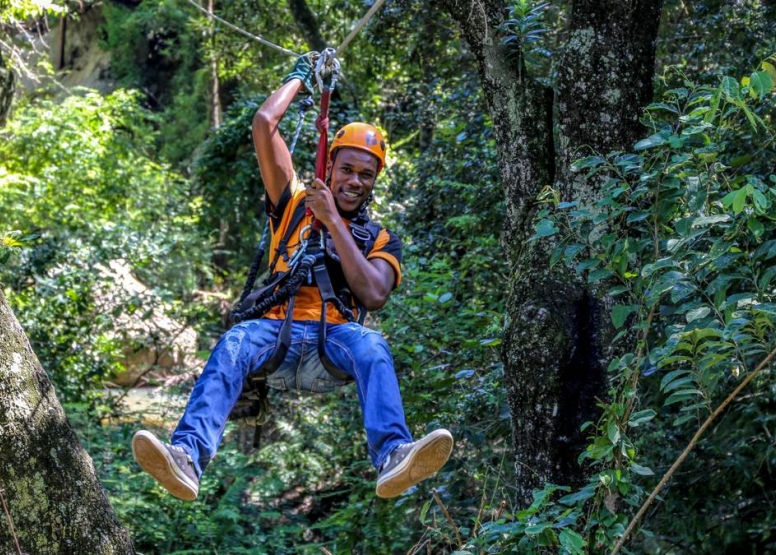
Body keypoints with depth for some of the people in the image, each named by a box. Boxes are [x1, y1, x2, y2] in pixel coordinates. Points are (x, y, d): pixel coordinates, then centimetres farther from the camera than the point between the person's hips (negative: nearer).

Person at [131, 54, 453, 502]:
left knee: (371, 344, -35)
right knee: (235, 342, -34)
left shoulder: (381, 241, 21)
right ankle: (189, 457, -57)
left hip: (333, 340, 0)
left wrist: (333, 221, 3)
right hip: (277, 332, 0)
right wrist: (300, 78, 32)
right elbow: (264, 125, 18)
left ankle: (393, 457, -58)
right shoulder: (294, 205, 24)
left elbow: (373, 296, -1)